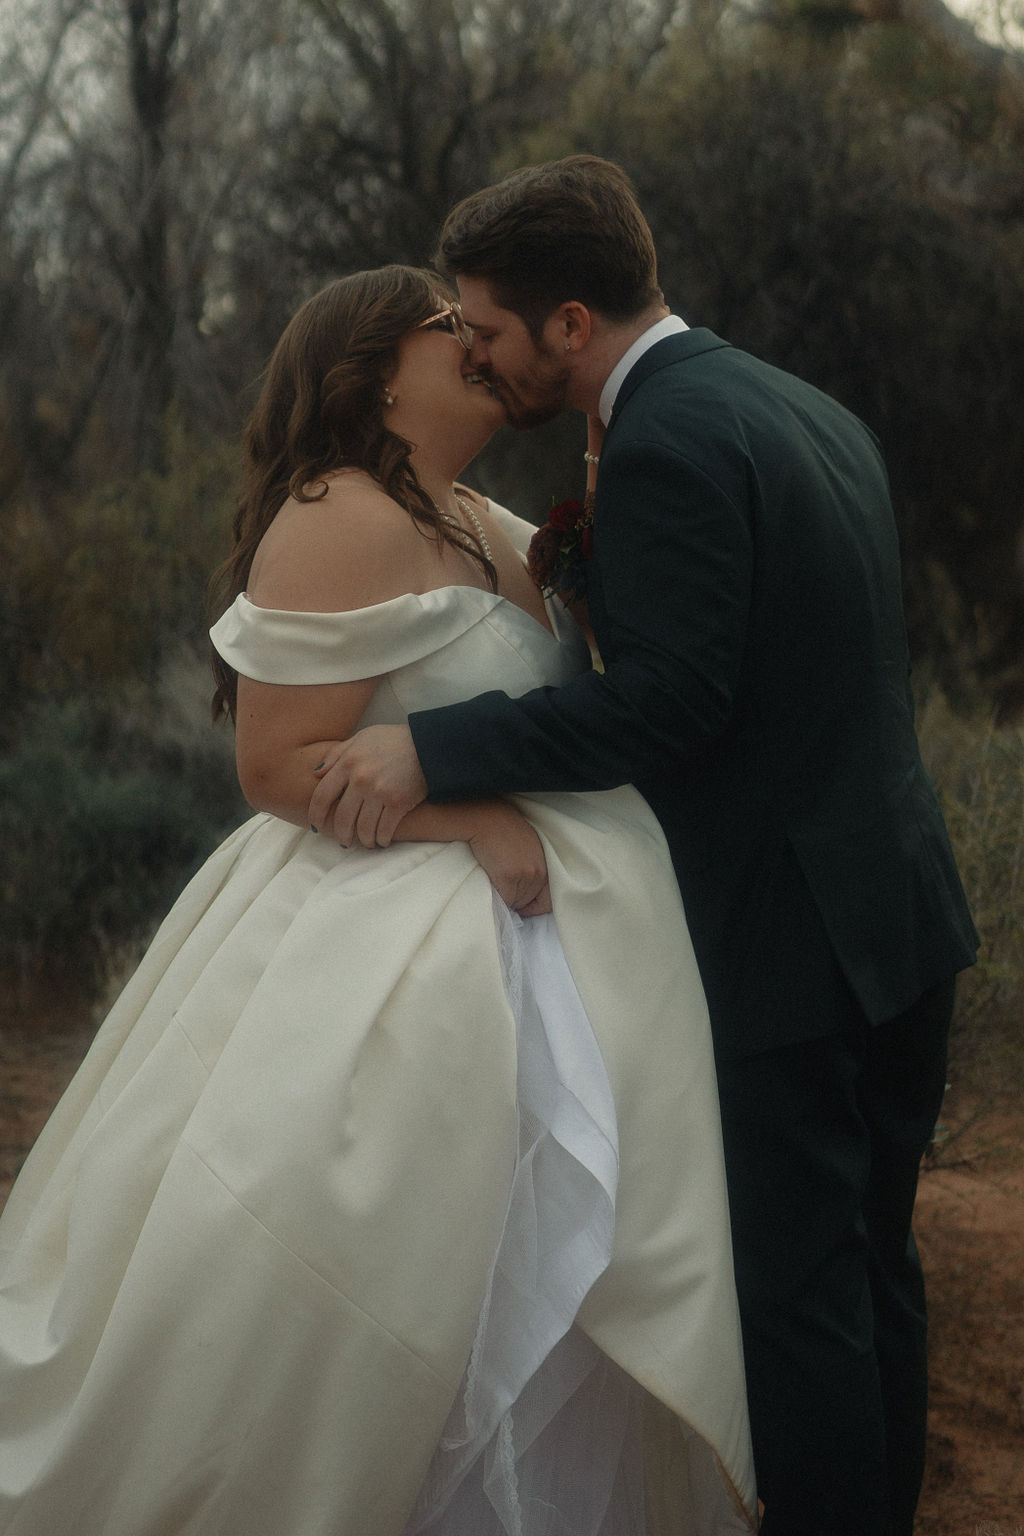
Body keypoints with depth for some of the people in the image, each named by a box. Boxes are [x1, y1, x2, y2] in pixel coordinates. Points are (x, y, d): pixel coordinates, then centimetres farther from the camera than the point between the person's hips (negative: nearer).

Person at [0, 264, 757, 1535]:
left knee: (517, 1284, 16)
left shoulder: (483, 525, 12)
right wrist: (474, 822, -21)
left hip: (495, 943, 10)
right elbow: (277, 763, -19)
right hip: (377, 956, -9)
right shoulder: (343, 523, -15)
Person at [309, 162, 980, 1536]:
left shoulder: (664, 446, -19)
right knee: (874, 1264, 20)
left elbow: (666, 701, -24)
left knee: (796, 1291, 2)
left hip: (784, 948, -10)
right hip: (901, 914, 10)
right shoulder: (809, 411, 11)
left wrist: (430, 749, -23)